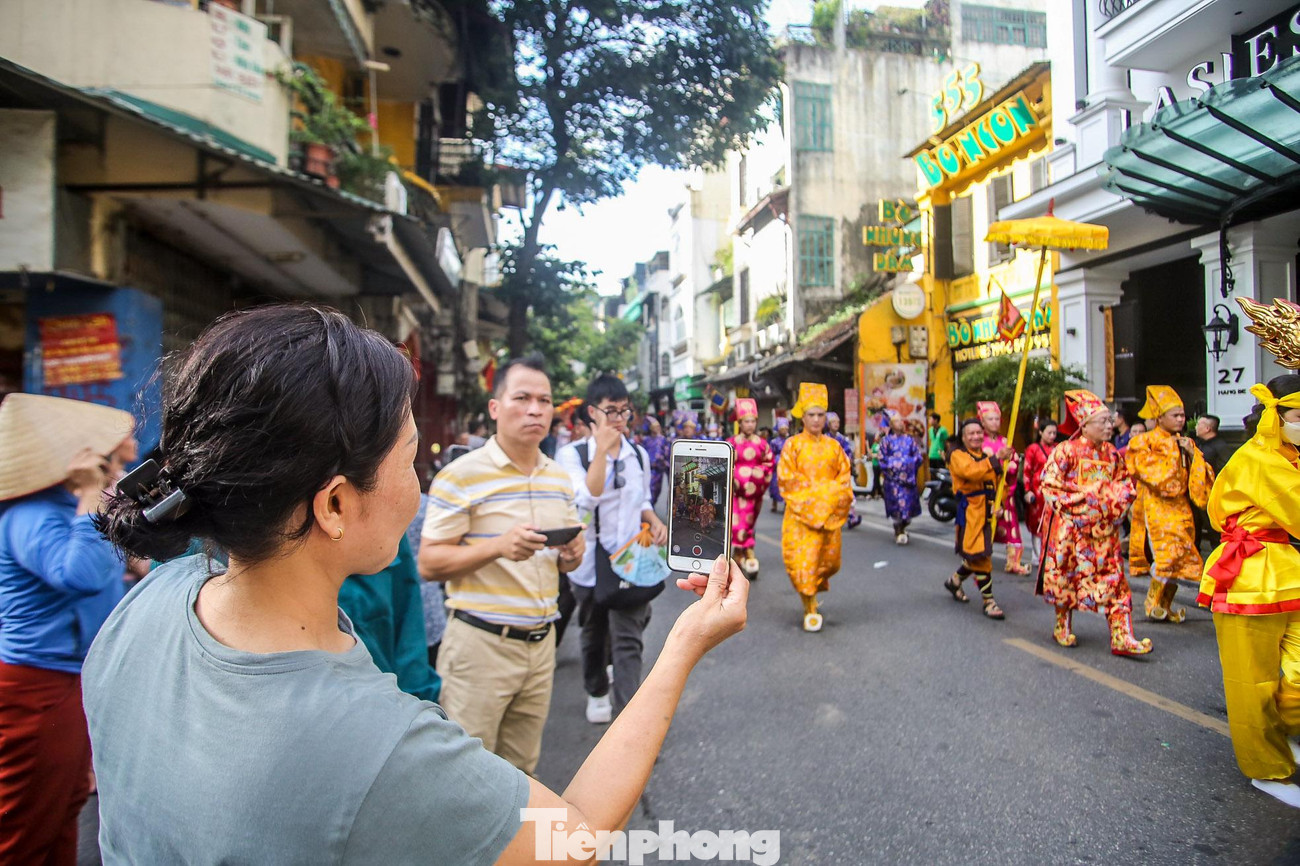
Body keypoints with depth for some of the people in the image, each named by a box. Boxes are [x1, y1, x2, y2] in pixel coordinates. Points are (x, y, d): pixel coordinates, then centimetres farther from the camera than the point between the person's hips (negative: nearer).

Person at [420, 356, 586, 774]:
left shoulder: (559, 477, 10)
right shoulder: (461, 476, -10)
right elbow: (429, 563, -12)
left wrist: (572, 554, -6)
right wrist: (498, 546, -26)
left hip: (542, 641, 6)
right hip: (482, 642, -5)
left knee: (521, 770, 19)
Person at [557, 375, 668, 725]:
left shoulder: (639, 455, 5)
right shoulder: (573, 454, -9)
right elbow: (586, 499, -24)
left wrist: (655, 522, -2)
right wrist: (602, 449, -24)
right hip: (590, 561, -1)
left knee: (628, 641, -5)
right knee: (594, 634, 18)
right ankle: (596, 692, 43)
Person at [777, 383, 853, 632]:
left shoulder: (833, 446, 8)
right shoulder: (793, 445, -2)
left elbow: (844, 475, 9)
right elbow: (785, 477, -6)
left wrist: (829, 491, -7)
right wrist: (813, 489, -11)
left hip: (829, 511, 3)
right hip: (800, 511, -3)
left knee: (829, 557, 10)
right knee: (803, 558, -8)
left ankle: (814, 587, 40)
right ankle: (810, 609, 5)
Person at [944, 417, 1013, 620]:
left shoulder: (987, 455, 17)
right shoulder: (958, 455, -5)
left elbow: (998, 482, 17)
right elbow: (971, 471, -26)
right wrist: (995, 458, -31)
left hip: (987, 512, 7)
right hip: (970, 512, -7)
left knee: (975, 555, 14)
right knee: (981, 555, -7)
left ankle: (955, 581, 37)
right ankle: (988, 601, 0)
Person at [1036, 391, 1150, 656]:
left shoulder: (1113, 454, 8)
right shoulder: (1066, 451, -8)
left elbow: (1125, 485, 15)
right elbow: (1050, 486, -10)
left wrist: (1114, 503, -4)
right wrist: (1081, 501, -15)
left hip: (1104, 528, 4)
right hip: (1070, 526, -4)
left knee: (1113, 578, 0)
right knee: (1066, 575, 6)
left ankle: (1121, 638, 2)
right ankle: (1063, 626, 25)